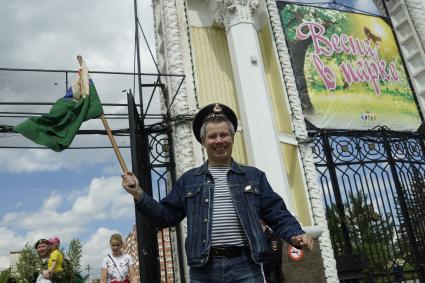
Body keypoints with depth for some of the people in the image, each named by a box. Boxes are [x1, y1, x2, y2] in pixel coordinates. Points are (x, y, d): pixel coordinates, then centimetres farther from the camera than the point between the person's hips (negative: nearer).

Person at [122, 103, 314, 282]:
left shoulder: (254, 176, 12)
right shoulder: (188, 180, 14)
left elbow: (277, 214, 7)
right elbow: (166, 216, 12)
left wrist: (296, 234, -12)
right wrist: (139, 195, 0)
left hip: (245, 266, 0)